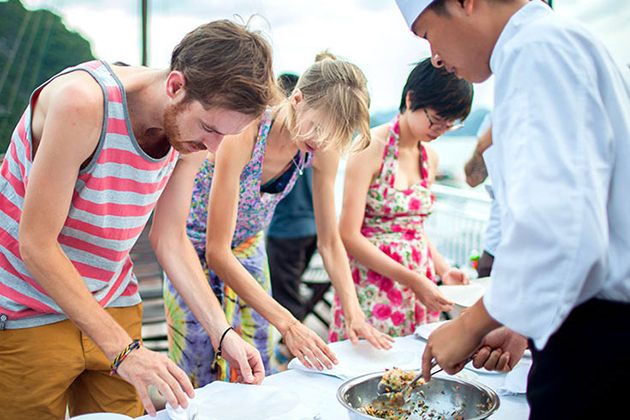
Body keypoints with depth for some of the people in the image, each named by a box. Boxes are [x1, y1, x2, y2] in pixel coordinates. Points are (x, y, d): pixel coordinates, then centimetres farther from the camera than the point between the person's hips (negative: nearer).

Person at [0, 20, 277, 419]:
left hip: (113, 310, 5)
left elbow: (170, 240, 2)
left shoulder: (191, 132, -7)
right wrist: (123, 349, -27)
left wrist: (223, 333, -8)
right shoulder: (82, 101, -27)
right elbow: (36, 246, -24)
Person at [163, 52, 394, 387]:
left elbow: (329, 240, -6)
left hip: (249, 248, 5)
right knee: (201, 382, 0)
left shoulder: (323, 150, -17)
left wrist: (353, 310, -19)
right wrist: (287, 323, -38)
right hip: (199, 248, -5)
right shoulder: (242, 136, -35)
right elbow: (217, 252, -34)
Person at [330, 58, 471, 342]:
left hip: (420, 281, 7)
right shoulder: (371, 147, -12)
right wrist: (412, 279, -18)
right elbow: (349, 235, -16)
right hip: (372, 282, -6)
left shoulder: (430, 158, 10)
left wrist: (444, 269, 4)